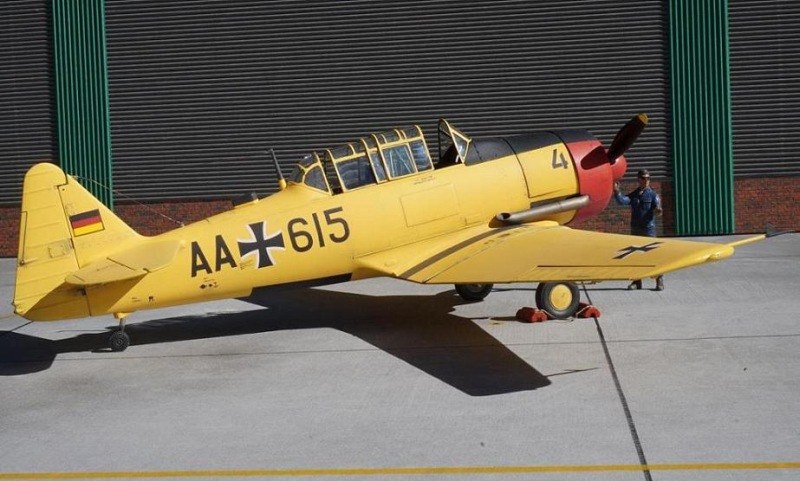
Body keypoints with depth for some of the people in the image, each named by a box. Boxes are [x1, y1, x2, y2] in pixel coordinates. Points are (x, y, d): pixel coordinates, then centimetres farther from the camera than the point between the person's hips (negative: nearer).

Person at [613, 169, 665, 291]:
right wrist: (617, 191, -22)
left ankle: (659, 281, 0)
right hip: (635, 229, 4)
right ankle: (637, 281, 16)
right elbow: (622, 201, -7)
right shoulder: (634, 195, 10)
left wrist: (658, 211, -35)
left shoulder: (653, 195, 0)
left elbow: (656, 208, -12)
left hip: (648, 229, -4)